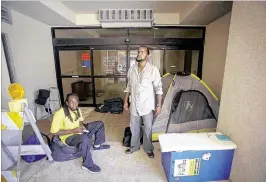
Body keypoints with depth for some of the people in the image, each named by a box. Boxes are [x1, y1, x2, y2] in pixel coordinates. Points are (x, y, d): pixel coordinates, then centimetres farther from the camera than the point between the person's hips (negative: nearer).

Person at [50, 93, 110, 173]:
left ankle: (97, 145, 20)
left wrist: (82, 126, -9)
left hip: (79, 131, 8)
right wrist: (73, 130, -25)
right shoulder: (60, 113, -25)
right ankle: (88, 164, -16)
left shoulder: (77, 109, -3)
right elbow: (54, 132, -22)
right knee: (85, 139, -40)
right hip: (68, 137, -7)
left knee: (100, 124, 3)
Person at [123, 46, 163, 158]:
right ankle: (134, 146, 41)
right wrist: (126, 101, 9)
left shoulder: (153, 70, -11)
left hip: (147, 105, -3)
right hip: (134, 105, 4)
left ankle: (148, 149, 36)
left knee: (148, 129, 12)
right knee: (134, 128, 18)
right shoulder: (131, 69, 2)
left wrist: (159, 105, -9)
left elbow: (158, 88, -8)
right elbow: (129, 87, 10)